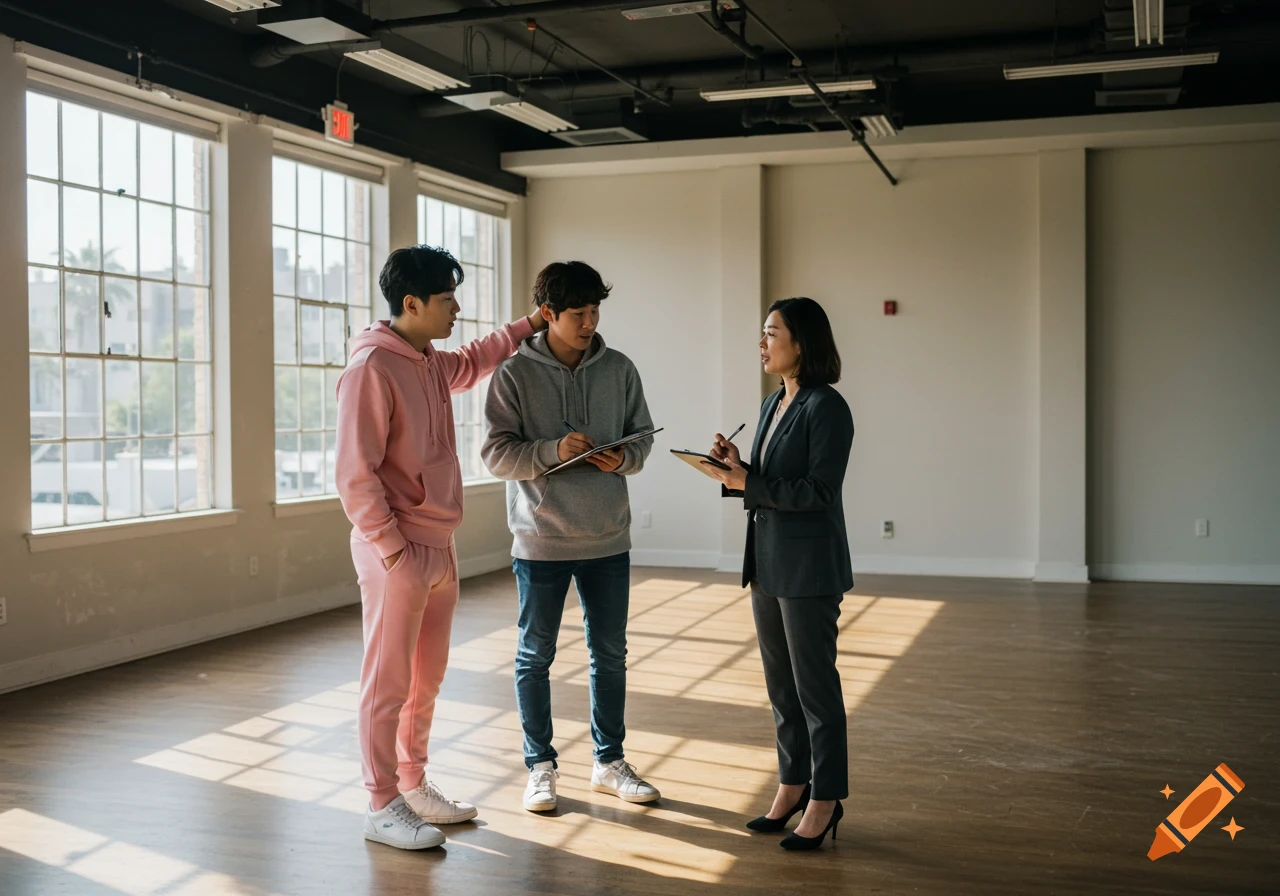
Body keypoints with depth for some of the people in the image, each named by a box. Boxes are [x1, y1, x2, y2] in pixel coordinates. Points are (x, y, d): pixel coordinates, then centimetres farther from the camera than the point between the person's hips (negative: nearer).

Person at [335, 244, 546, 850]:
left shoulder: (431, 364, 12)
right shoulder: (372, 365, -15)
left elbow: (473, 362, 37)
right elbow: (356, 474, -18)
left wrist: (527, 326, 29)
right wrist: (394, 550, -19)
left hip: (439, 548, 9)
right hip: (398, 552, -9)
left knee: (426, 678, 16)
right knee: (388, 682, 2)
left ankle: (412, 785, 29)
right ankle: (381, 807, 13)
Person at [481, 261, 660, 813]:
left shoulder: (619, 369, 3)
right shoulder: (516, 374, -7)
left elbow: (643, 436, 9)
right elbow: (496, 454, -10)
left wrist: (622, 458, -13)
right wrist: (554, 450, -24)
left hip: (608, 539, 3)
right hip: (541, 540, -3)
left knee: (610, 653, 12)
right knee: (535, 656, 8)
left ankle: (610, 763, 27)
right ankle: (541, 767, 23)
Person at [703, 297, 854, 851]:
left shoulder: (826, 408, -13)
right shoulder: (773, 404, 12)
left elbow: (818, 491, -19)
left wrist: (746, 482, -20)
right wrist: (736, 465, -2)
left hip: (808, 567, -8)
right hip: (766, 562, 8)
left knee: (814, 685, 1)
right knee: (780, 684, 15)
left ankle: (825, 799, 13)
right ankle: (792, 786, 27)